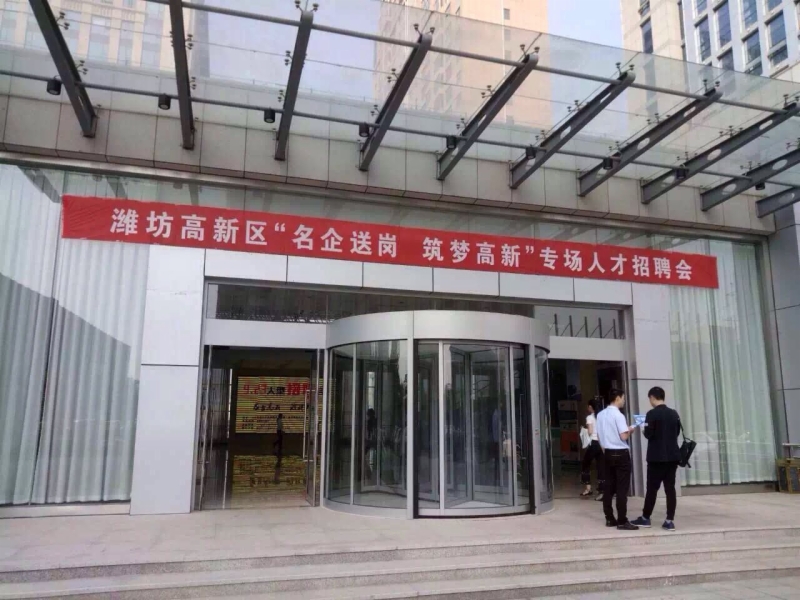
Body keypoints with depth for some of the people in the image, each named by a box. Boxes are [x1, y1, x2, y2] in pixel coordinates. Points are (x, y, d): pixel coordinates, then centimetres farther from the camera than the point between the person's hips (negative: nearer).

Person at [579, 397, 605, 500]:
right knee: (601, 466, 5)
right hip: (602, 443, 5)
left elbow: (590, 432, -11)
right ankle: (601, 491, 2)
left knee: (585, 464, 13)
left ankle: (588, 488, 9)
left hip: (593, 443, -4)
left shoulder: (590, 417, -4)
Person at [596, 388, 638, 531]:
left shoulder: (600, 415, 8)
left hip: (608, 453, 7)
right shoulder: (618, 415, -14)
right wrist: (630, 430, 1)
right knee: (622, 488, -4)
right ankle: (622, 521, -2)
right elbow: (624, 436, -18)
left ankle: (609, 519, 15)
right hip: (620, 454, -7)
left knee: (609, 486, 10)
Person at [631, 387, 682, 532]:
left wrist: (645, 429, 5)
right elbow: (677, 432, 16)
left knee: (652, 488, 4)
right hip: (672, 456, 5)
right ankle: (670, 521, 4)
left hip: (657, 457, -5)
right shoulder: (674, 414, 6)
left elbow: (648, 434, -15)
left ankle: (645, 518, 15)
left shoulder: (652, 414, -13)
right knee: (670, 488, 5)